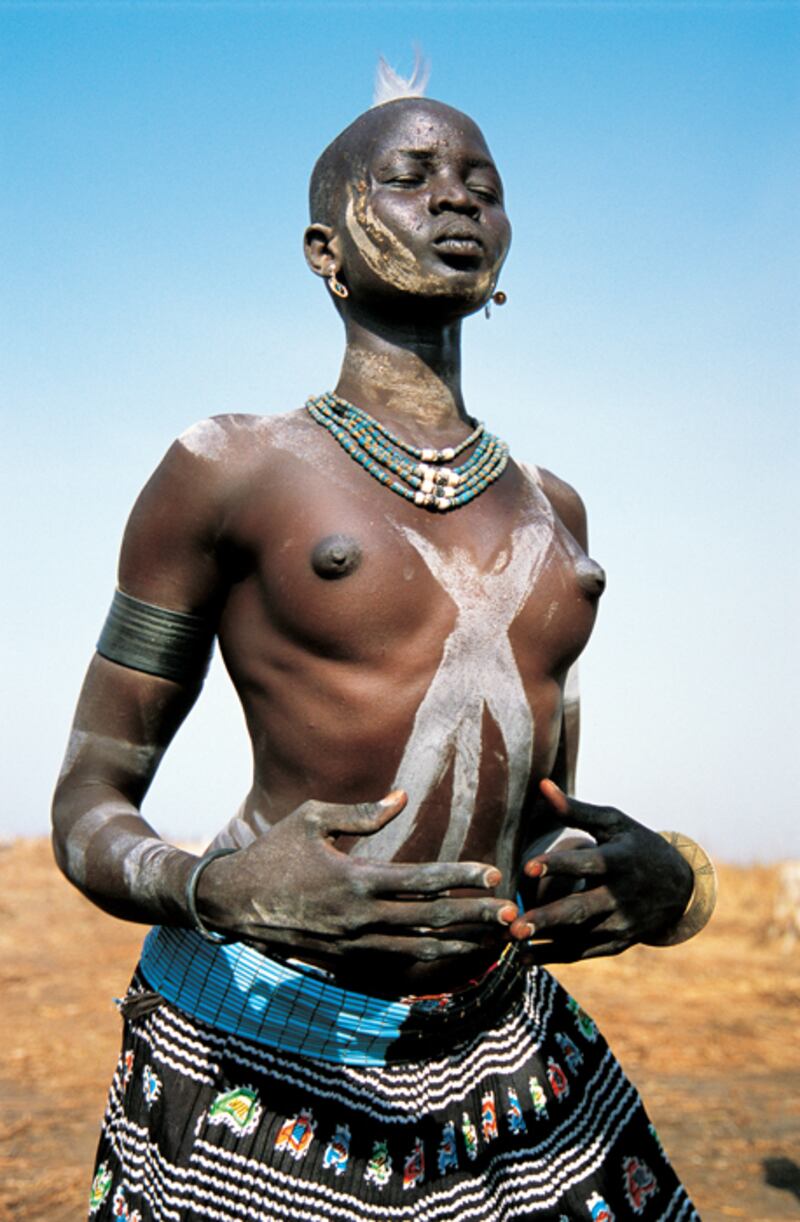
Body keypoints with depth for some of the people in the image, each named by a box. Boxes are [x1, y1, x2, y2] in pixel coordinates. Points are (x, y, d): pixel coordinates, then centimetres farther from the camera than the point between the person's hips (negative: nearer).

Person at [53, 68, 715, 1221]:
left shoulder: (551, 509, 11)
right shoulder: (232, 468, -4)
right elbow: (88, 808, -3)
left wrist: (657, 877, -1)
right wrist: (218, 891, -24)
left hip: (509, 1061, 5)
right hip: (256, 1063, -4)